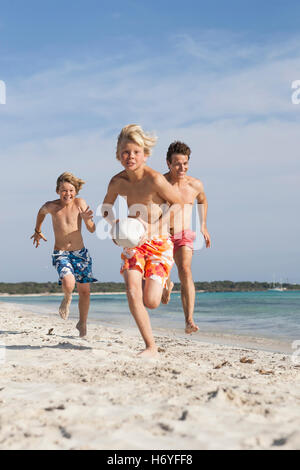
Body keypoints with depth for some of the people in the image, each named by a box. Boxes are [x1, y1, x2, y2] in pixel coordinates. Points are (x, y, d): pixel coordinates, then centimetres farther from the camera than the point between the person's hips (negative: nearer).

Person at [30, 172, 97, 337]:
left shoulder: (80, 203, -9)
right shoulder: (51, 206, -7)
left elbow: (92, 230, -6)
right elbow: (41, 212, 19)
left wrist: (86, 219, -27)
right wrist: (38, 230, 31)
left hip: (80, 253, 1)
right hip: (61, 254, -1)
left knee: (84, 291, 6)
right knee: (68, 283, -27)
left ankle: (82, 324, 29)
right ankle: (67, 298, 11)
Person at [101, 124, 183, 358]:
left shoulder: (155, 179, -18)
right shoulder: (117, 182, -4)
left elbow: (178, 203, -5)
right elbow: (106, 208, 15)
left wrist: (158, 223, -17)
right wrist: (115, 223, -6)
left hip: (159, 243, -3)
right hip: (134, 243, 4)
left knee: (151, 302, -10)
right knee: (132, 292, -17)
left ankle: (164, 282, 28)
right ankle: (151, 346, -5)